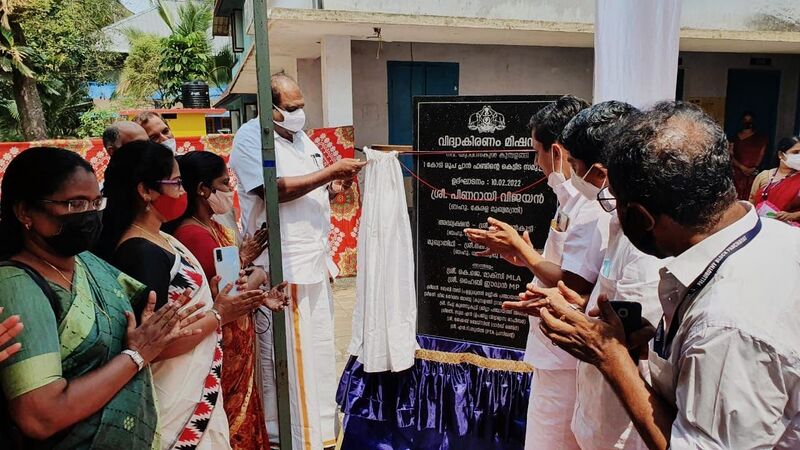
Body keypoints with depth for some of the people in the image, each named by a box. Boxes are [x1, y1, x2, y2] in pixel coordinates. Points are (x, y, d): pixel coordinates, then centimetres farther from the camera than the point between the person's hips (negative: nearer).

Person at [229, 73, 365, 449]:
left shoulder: (301, 138, 16)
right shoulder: (250, 138, -9)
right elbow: (274, 190, -22)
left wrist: (335, 188, 1)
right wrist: (331, 172, -20)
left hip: (314, 260, 8)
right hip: (282, 269, -8)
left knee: (318, 353, 16)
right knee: (288, 359, 0)